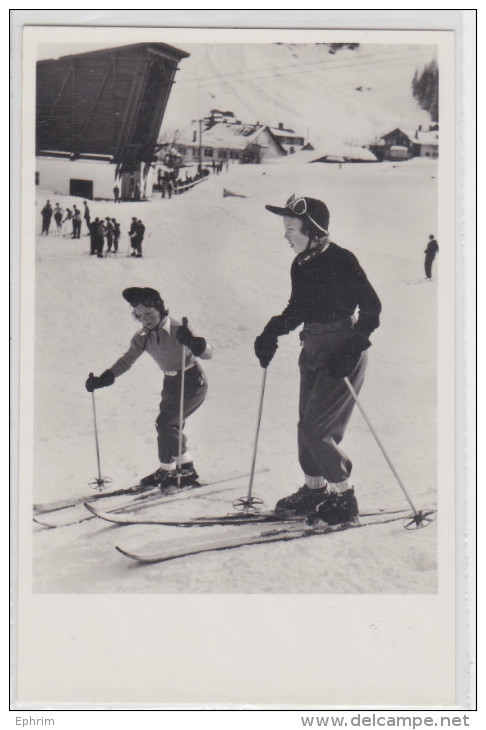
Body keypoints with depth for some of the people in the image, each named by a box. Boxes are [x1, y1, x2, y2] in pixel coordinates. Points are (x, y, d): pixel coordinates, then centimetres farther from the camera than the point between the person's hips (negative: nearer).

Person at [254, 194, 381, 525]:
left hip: (342, 352, -8)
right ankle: (315, 490, 29)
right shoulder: (300, 266, 6)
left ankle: (344, 497, 7)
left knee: (317, 429, -9)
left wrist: (353, 349, -20)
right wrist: (271, 334, 8)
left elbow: (372, 307, -13)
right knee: (307, 426, 12)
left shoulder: (341, 260, -16)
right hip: (313, 350, 8)